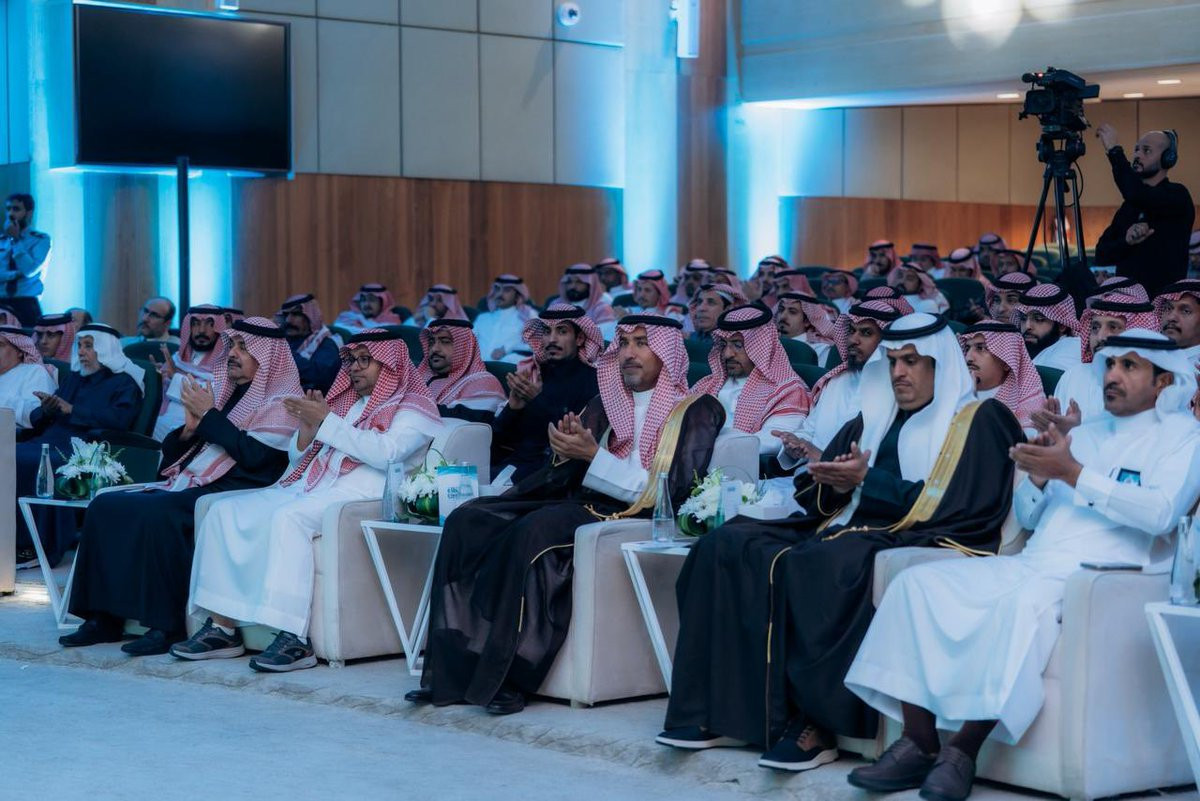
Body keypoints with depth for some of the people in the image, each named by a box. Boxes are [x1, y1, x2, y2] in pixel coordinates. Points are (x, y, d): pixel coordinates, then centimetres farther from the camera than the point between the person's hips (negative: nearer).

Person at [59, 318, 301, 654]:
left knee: (156, 512, -33)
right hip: (188, 484, 8)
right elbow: (171, 453, 21)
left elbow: (252, 455, -15)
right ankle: (105, 617, -9)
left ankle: (167, 624, -27)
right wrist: (190, 427, 0)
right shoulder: (223, 391, 22)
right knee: (105, 505, -9)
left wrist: (209, 416, -7)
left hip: (232, 491, -8)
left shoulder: (281, 400, 1)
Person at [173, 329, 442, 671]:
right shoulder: (344, 401, 26)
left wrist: (326, 422, -14)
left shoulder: (412, 407, 5)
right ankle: (222, 627, -13)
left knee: (288, 517, -35)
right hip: (309, 487, 8)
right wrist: (307, 428, 4)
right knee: (224, 512, -9)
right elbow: (299, 455, 26)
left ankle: (295, 639, -38)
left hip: (359, 493, -8)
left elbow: (385, 453, -15)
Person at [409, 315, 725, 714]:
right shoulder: (603, 405, 22)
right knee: (467, 521, -14)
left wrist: (593, 455, -13)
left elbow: (667, 491, -9)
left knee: (535, 530, -34)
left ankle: (506, 676, -30)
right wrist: (566, 451, -5)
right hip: (577, 508, 7)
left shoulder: (696, 412, 3)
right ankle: (453, 673, -19)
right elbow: (562, 478, 18)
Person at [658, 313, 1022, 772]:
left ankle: (815, 722, -31)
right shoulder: (873, 420, 24)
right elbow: (813, 495, 20)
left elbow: (949, 504, -10)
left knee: (824, 564, -38)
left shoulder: (976, 422, 4)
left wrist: (867, 480, -13)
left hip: (913, 541, -7)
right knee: (728, 544, -12)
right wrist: (835, 484, -4)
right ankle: (721, 711, -19)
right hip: (843, 527, 7)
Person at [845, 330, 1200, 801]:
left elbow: (1161, 512, -13)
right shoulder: (1086, 433, 27)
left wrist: (1071, 473, -14)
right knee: (919, 582, -13)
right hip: (1033, 563, 7)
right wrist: (1039, 474, 4)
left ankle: (963, 751, -31)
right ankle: (918, 744, -18)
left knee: (1023, 602, -38)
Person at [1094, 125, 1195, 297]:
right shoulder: (1128, 205, 17)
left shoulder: (1177, 196, -3)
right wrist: (1126, 241, -8)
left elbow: (1137, 195, -24)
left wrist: (1114, 149, -15)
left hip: (1163, 298, -6)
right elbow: (1102, 255, 12)